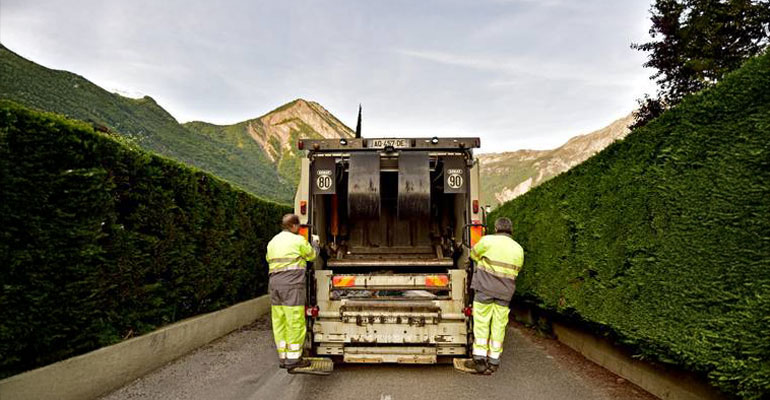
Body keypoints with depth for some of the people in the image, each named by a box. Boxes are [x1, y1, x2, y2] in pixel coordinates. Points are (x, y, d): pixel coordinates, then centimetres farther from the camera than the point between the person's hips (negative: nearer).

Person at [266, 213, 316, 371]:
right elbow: (311, 255, 10)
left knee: (279, 322, 11)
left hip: (274, 283, 7)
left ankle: (283, 358, 18)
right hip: (292, 284, -7)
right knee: (295, 322, -3)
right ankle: (293, 359, -1)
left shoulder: (272, 242, 15)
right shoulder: (298, 240, -4)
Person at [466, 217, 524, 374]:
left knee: (481, 323, 3)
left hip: (485, 288, -4)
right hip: (505, 292, 4)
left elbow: (474, 254, 9)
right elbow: (516, 270, 15)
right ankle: (493, 361, 16)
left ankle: (479, 360, 5)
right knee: (499, 325, 9)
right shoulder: (519, 249, 7)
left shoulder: (488, 240, -6)